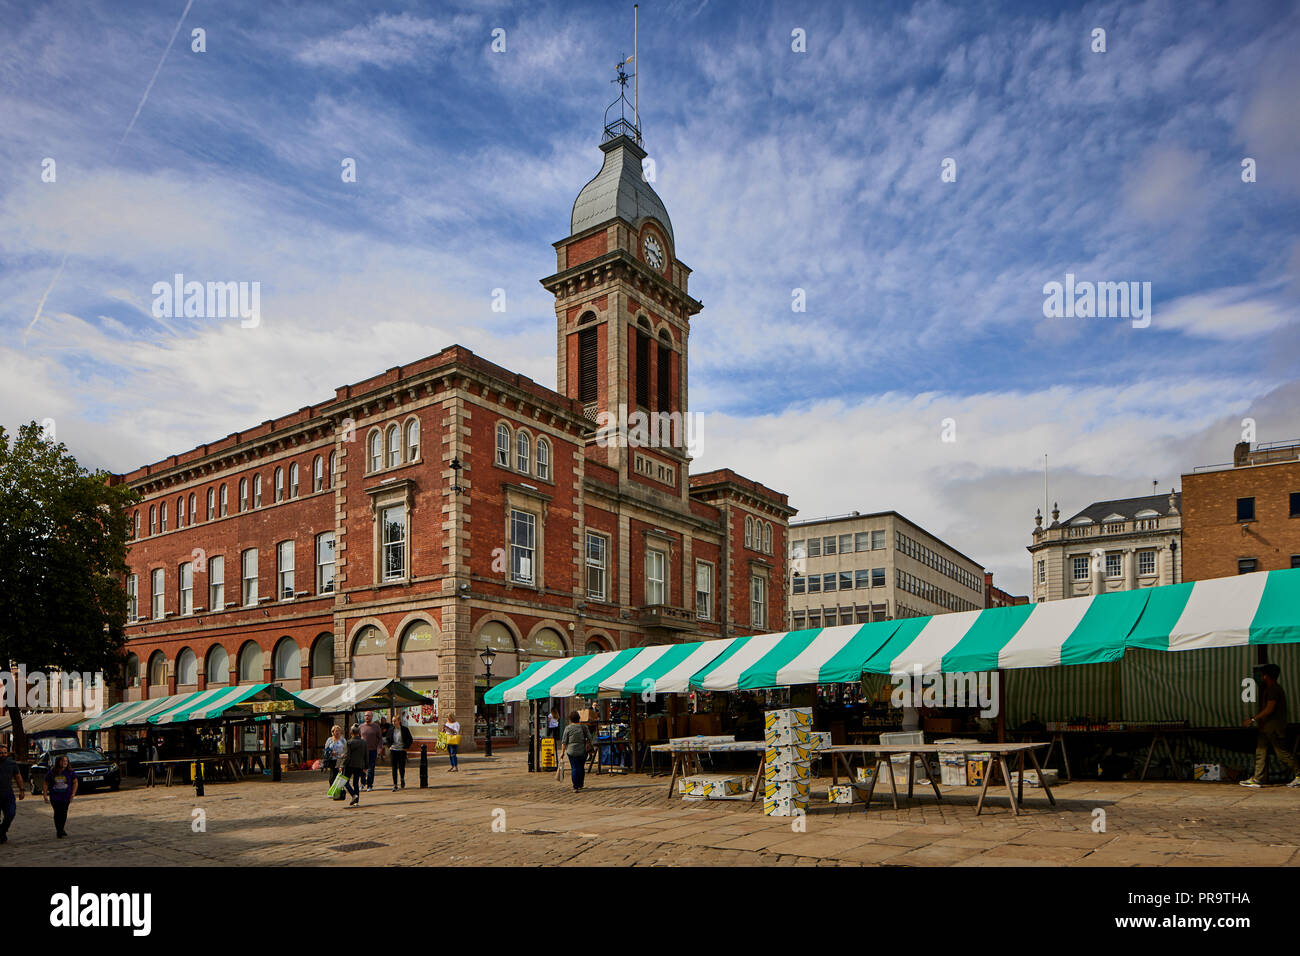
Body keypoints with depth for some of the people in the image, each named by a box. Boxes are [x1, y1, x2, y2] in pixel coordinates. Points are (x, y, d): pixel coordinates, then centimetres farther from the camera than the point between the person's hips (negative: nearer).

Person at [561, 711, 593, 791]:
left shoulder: (568, 728, -4)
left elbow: (564, 741, -3)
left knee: (574, 768, 1)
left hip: (572, 751, -2)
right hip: (582, 751, 2)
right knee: (581, 768, 14)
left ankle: (575, 786, -3)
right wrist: (588, 744, 18)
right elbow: (589, 737, 3)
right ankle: (580, 785, 21)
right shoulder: (584, 727, 1)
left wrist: (563, 752, 1)